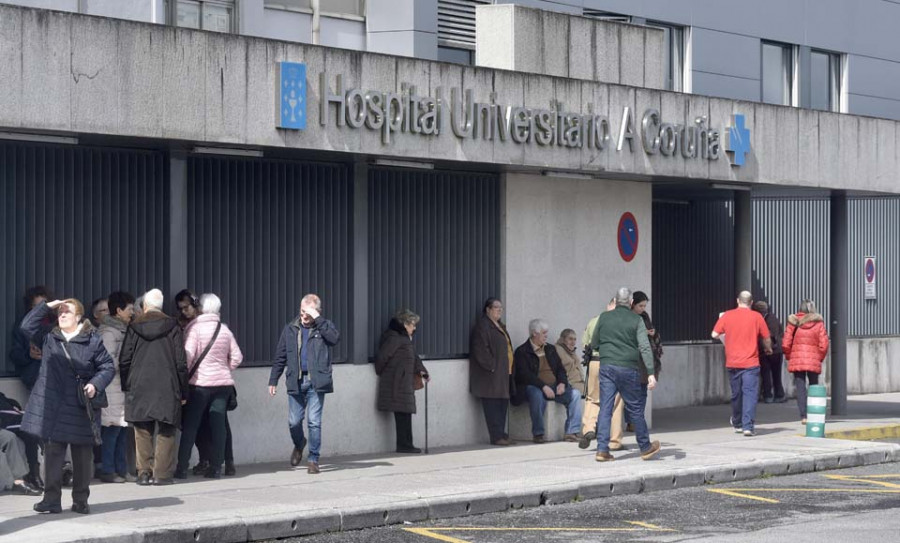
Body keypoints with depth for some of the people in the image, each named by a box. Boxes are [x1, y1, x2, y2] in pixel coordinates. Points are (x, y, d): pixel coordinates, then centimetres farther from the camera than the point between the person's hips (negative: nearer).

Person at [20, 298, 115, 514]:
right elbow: (27, 326, 2)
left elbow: (108, 367, 3)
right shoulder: (49, 339, 8)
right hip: (52, 408, 2)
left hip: (81, 409, -2)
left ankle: (81, 500, 15)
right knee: (52, 453, 1)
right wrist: (47, 306, -1)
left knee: (83, 456, 5)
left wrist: (95, 384, -14)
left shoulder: (92, 341, 0)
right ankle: (52, 499, 7)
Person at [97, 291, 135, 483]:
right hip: (113, 386, -9)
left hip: (123, 385, 9)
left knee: (122, 427, 9)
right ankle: (107, 471, -2)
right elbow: (109, 362, -17)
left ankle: (121, 469, 13)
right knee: (112, 428, -6)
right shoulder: (109, 332, -11)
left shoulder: (123, 330, 17)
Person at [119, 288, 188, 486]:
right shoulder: (172, 327, -1)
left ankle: (144, 473, 5)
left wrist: (126, 386, 14)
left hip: (139, 387, 1)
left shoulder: (134, 327, 2)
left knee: (142, 433, 7)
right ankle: (162, 473, 0)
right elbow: (180, 362, -2)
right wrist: (183, 392, 5)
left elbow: (124, 360, 4)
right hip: (166, 387, -1)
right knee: (165, 433, 3)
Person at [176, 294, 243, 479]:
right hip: (223, 382, 4)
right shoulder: (225, 329, 6)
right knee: (218, 425, 5)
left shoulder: (195, 327, -8)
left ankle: (182, 467, -1)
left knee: (190, 425, 1)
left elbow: (188, 355, -14)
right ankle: (216, 466, 5)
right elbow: (237, 357, 8)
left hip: (200, 382, -4)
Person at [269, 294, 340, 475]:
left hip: (316, 383, -2)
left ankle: (313, 459, 5)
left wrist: (318, 319, -16)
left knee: (314, 422, -6)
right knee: (294, 421, 2)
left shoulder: (324, 326, 5)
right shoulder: (290, 329, 11)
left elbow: (335, 338, -18)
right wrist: (273, 380, 10)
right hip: (296, 382, 2)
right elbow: (280, 357, 14)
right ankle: (299, 445, 34)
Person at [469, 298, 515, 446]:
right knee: (492, 405, -8)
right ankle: (497, 436, -8)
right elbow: (481, 350, -17)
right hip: (490, 375, -9)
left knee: (502, 404, 9)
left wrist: (509, 370, 17)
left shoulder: (500, 326, 21)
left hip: (503, 373, 9)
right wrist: (492, 366, -19)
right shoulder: (482, 326, -8)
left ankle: (501, 434, 13)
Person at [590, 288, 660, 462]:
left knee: (605, 408, 2)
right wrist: (651, 373, -12)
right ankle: (645, 447, 21)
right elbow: (645, 347, -9)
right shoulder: (636, 320, -1)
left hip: (607, 367, 2)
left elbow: (593, 345, 14)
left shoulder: (604, 318, 6)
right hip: (628, 368, -2)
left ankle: (602, 449, -5)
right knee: (635, 408, 9)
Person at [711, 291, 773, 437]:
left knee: (736, 394, 16)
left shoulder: (727, 315, 0)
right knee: (750, 393, -5)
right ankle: (748, 426, -16)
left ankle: (737, 424, 31)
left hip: (732, 362, 3)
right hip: (750, 362, -3)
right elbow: (766, 338, 4)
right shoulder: (756, 317, -3)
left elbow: (715, 334, 1)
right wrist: (768, 349, 26)